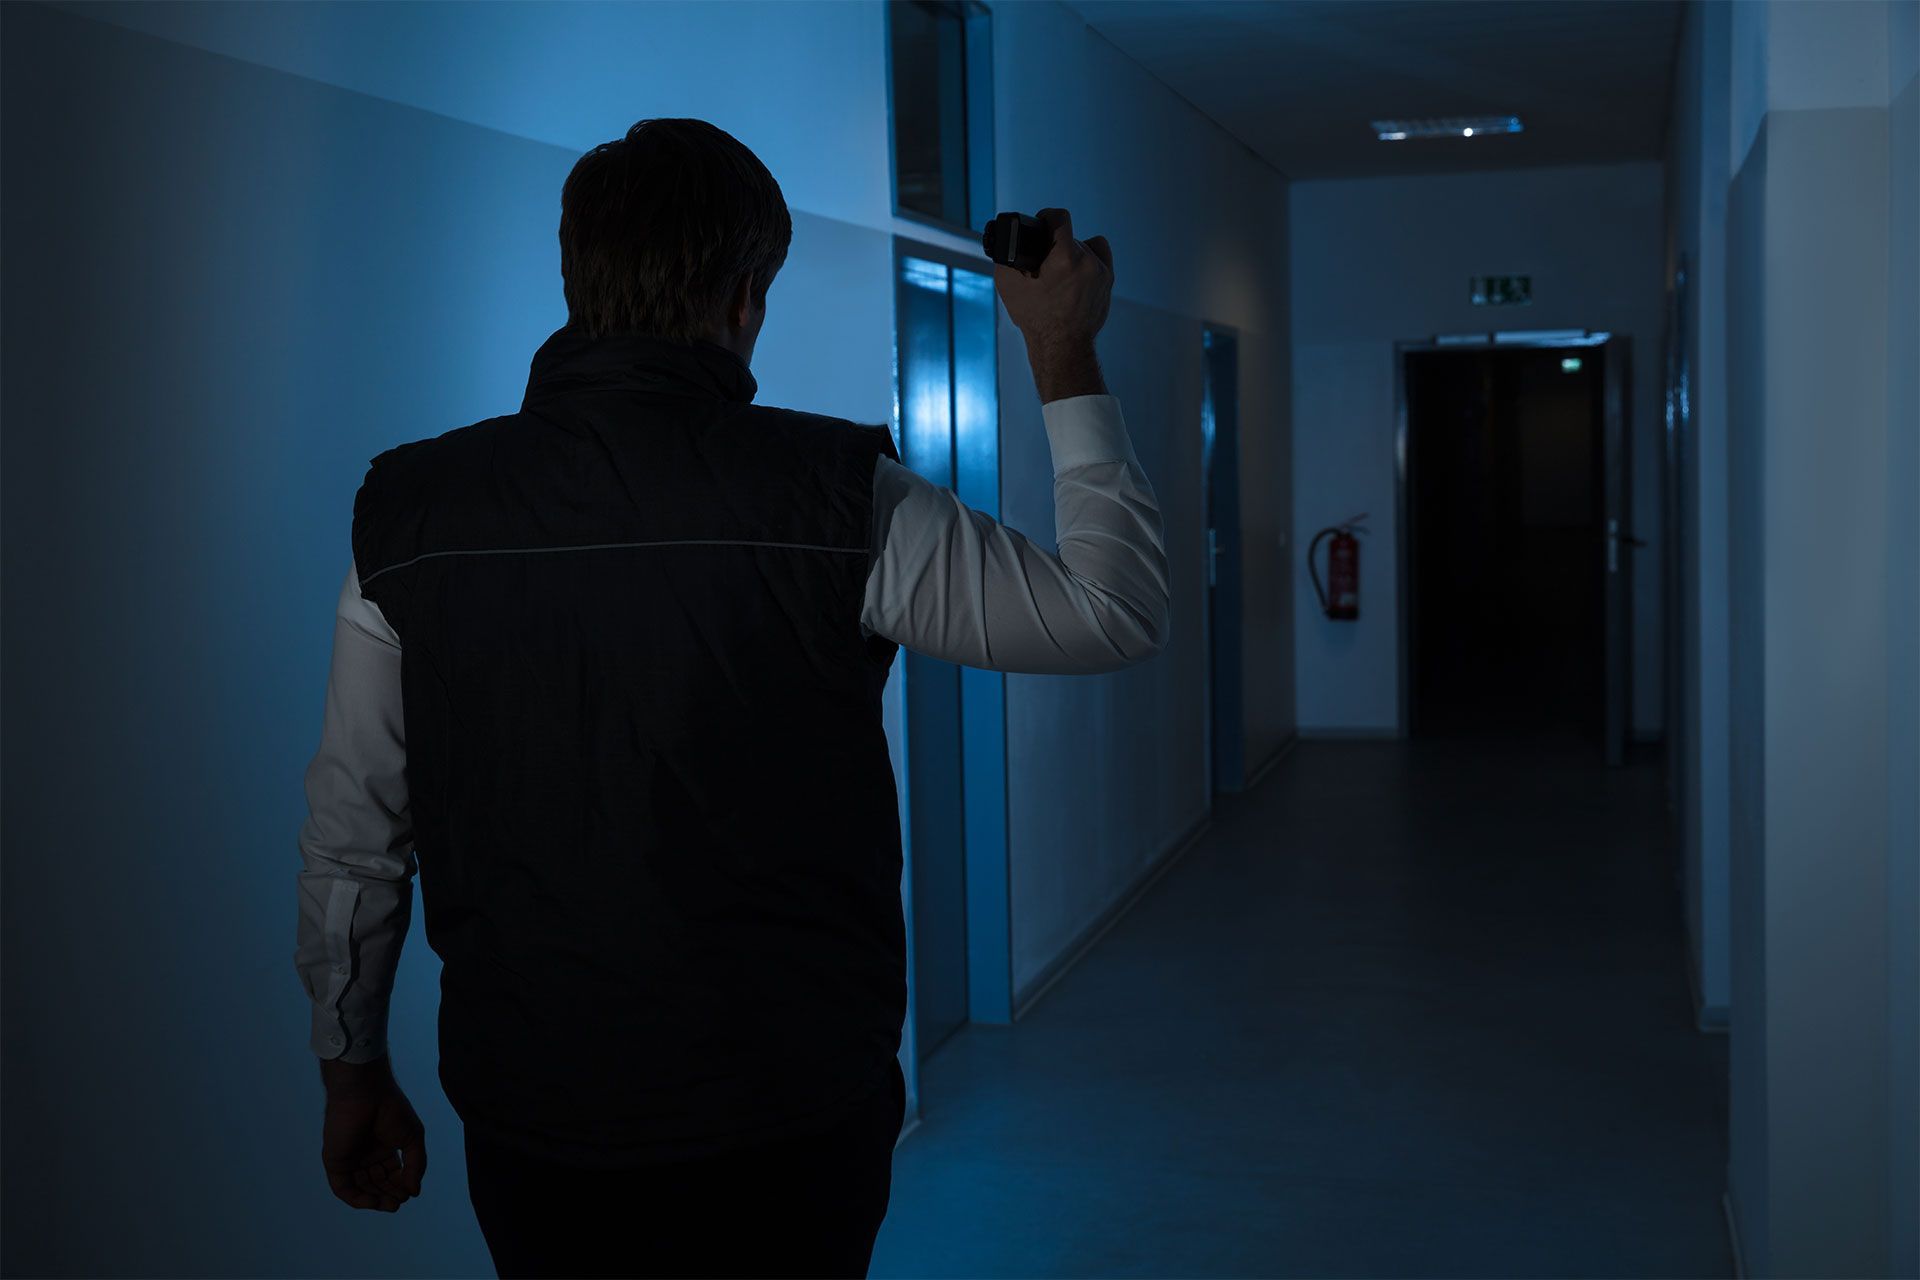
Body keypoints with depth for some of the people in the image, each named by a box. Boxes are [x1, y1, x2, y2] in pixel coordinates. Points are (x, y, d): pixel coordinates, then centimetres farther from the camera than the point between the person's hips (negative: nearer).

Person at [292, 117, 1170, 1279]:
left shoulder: (410, 512, -6)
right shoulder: (835, 498, -16)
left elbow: (353, 834, 1)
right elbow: (1117, 615, -5)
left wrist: (353, 1069, 15)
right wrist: (1067, 356, 5)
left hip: (531, 1134, 2)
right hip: (789, 1134, -2)